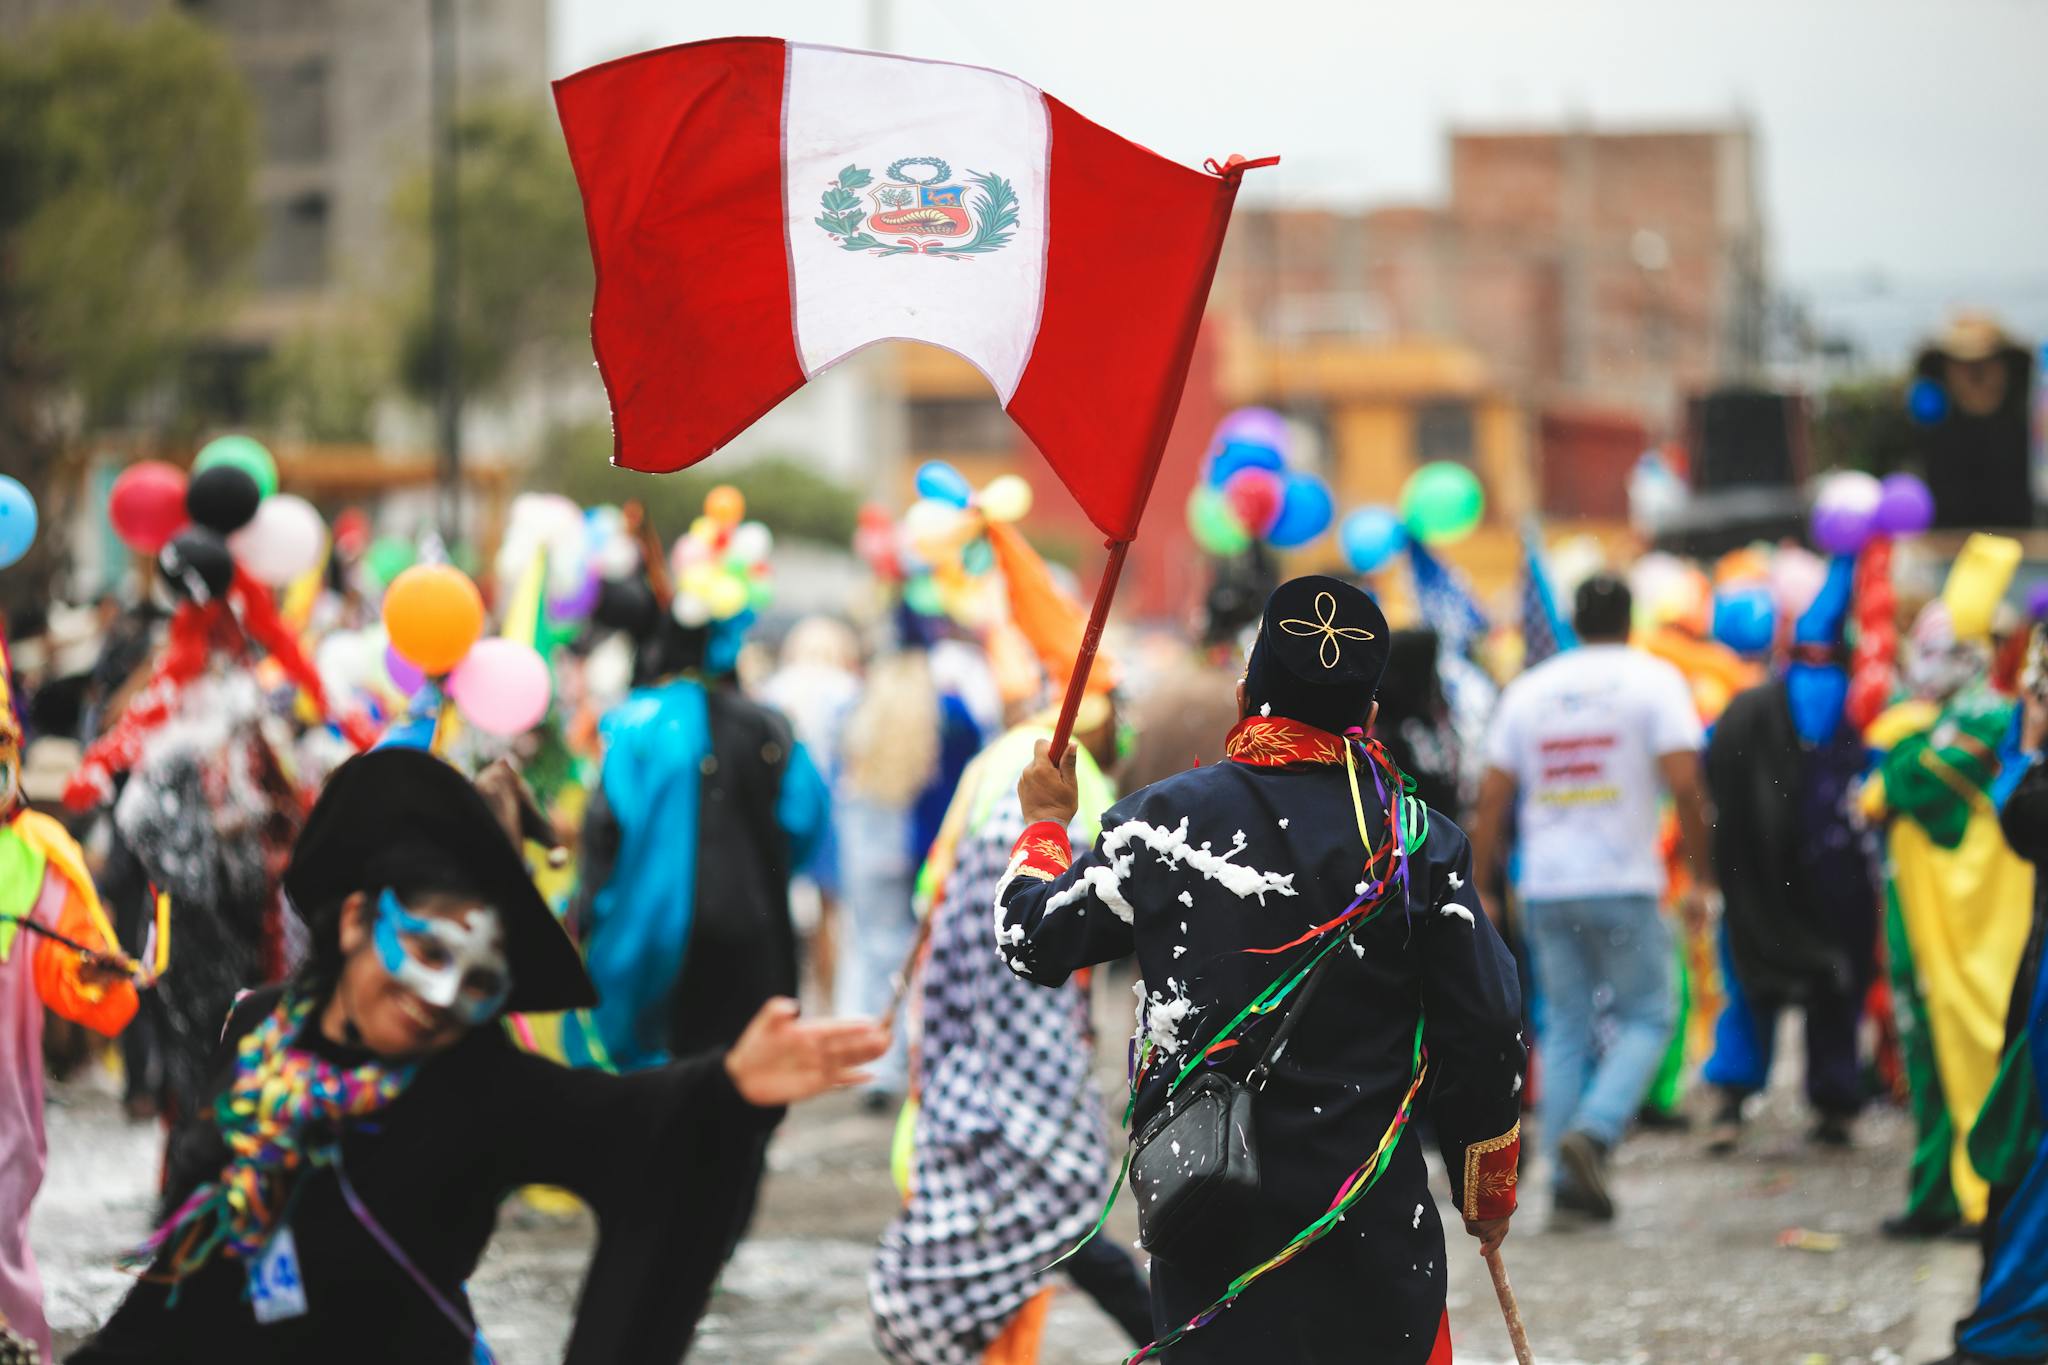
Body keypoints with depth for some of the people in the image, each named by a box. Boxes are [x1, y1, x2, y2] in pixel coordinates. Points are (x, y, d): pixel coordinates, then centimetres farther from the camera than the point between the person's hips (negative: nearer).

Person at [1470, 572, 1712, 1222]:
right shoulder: (1653, 680, -1)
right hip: (1624, 886, -4)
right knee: (1647, 1017, 6)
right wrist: (1700, 875, -3)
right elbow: (1684, 782, -10)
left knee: (1564, 1026, 9)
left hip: (1545, 887, 4)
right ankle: (1593, 1131, -15)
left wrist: (1482, 889, 15)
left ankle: (1568, 1176, 5)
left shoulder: (1528, 689, 11)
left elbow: (1492, 797, 9)